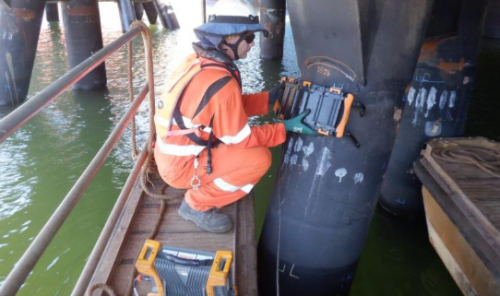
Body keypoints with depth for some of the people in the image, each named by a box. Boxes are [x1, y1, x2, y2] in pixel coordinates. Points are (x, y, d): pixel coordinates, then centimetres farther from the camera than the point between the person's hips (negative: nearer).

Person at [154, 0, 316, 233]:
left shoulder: (198, 60, 0)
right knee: (260, 158, -16)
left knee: (254, 145, 15)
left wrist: (269, 98, 1)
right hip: (182, 166, -8)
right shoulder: (221, 83, -28)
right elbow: (241, 139, -18)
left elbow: (232, 106, 9)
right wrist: (286, 128, -13)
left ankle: (202, 188, 14)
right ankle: (198, 204, -2)